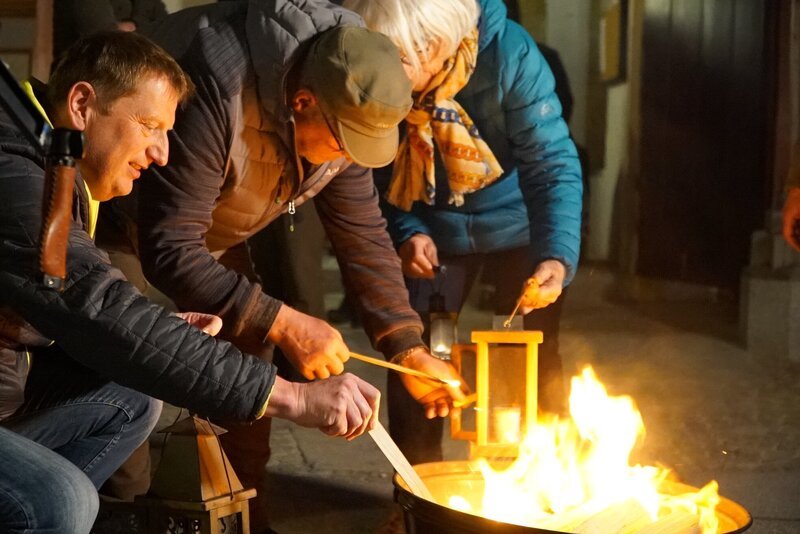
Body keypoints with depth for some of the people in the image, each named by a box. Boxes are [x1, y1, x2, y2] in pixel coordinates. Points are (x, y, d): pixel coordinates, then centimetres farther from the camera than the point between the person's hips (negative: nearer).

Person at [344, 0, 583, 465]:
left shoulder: (509, 54, -30)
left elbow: (553, 163, -27)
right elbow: (380, 170, -4)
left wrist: (557, 256, -39)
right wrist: (406, 232, -18)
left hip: (516, 225, -2)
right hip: (433, 234, 3)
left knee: (537, 366, 1)